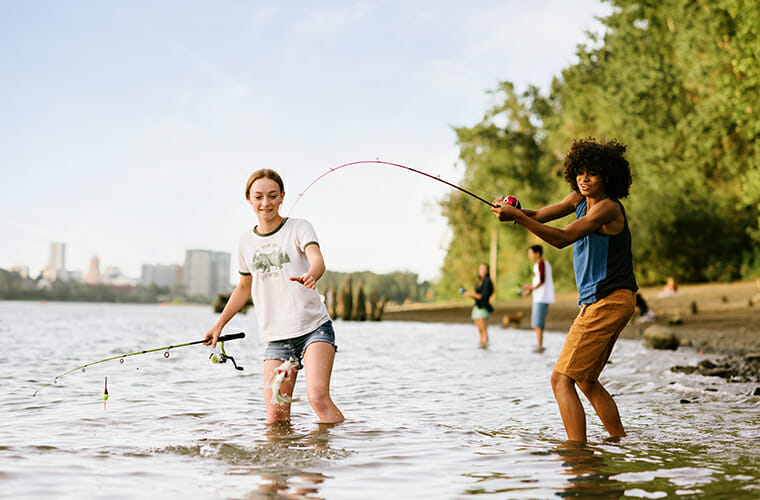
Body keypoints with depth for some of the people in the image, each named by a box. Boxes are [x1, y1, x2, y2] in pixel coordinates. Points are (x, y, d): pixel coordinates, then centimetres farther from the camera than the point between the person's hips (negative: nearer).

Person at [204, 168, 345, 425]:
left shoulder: (299, 228, -2)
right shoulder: (246, 242, 10)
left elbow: (318, 260, -22)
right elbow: (244, 287, 26)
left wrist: (310, 275, -45)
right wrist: (219, 324, 23)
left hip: (314, 328, -4)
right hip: (276, 337, 4)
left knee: (318, 397, -22)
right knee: (276, 416, -6)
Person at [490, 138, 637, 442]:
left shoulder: (608, 207, -14)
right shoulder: (581, 199, 13)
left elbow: (563, 238, -22)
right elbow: (539, 216, 11)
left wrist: (518, 217, -28)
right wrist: (512, 210, -10)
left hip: (608, 301, -10)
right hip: (597, 302, 10)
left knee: (562, 379, -13)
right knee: (587, 381, 19)